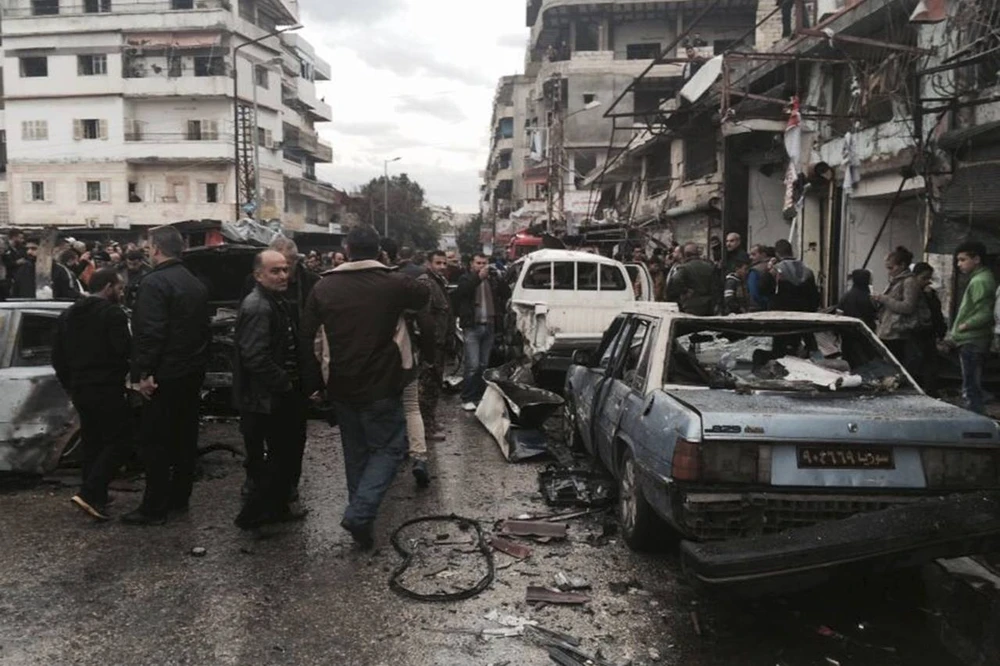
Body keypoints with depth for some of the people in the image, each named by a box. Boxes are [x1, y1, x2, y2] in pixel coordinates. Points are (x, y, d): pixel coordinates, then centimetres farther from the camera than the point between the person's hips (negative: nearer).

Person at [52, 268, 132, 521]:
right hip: (107, 389, -8)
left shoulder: (68, 314, 14)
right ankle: (89, 494, -14)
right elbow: (124, 351, -19)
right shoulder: (112, 312, -11)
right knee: (118, 443, -4)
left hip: (79, 389, 8)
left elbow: (57, 356, 16)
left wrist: (70, 386, 21)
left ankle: (96, 499, 18)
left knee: (92, 444, 15)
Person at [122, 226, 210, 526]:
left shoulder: (155, 282, -15)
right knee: (185, 436, 14)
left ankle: (154, 508, 5)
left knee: (156, 442, -1)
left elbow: (150, 332, -23)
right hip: (193, 372, 8)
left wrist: (142, 372, -18)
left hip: (165, 376, -8)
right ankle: (179, 498, 24)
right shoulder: (196, 284, 11)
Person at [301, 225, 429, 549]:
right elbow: (424, 296, 12)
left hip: (342, 387, 4)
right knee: (389, 448, 6)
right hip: (381, 386, -4)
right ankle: (360, 513, -9)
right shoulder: (393, 284, -9)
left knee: (355, 452, 19)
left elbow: (306, 336, 4)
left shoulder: (324, 287, 0)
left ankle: (360, 513, 27)